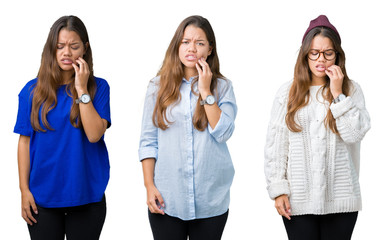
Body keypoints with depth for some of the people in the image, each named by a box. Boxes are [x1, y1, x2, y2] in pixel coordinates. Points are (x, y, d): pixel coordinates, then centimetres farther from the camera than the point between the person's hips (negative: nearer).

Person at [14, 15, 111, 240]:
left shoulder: (98, 87, -1)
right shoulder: (33, 90, 2)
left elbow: (94, 135, -13)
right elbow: (25, 141, 2)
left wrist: (82, 90, -15)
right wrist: (24, 189, -1)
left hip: (86, 195, -1)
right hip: (43, 196, 1)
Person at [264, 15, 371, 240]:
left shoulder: (351, 90, 4)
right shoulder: (288, 92, 4)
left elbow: (355, 134, -9)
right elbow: (275, 144, 2)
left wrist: (338, 94, -10)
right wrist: (278, 189, -4)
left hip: (341, 199, 0)